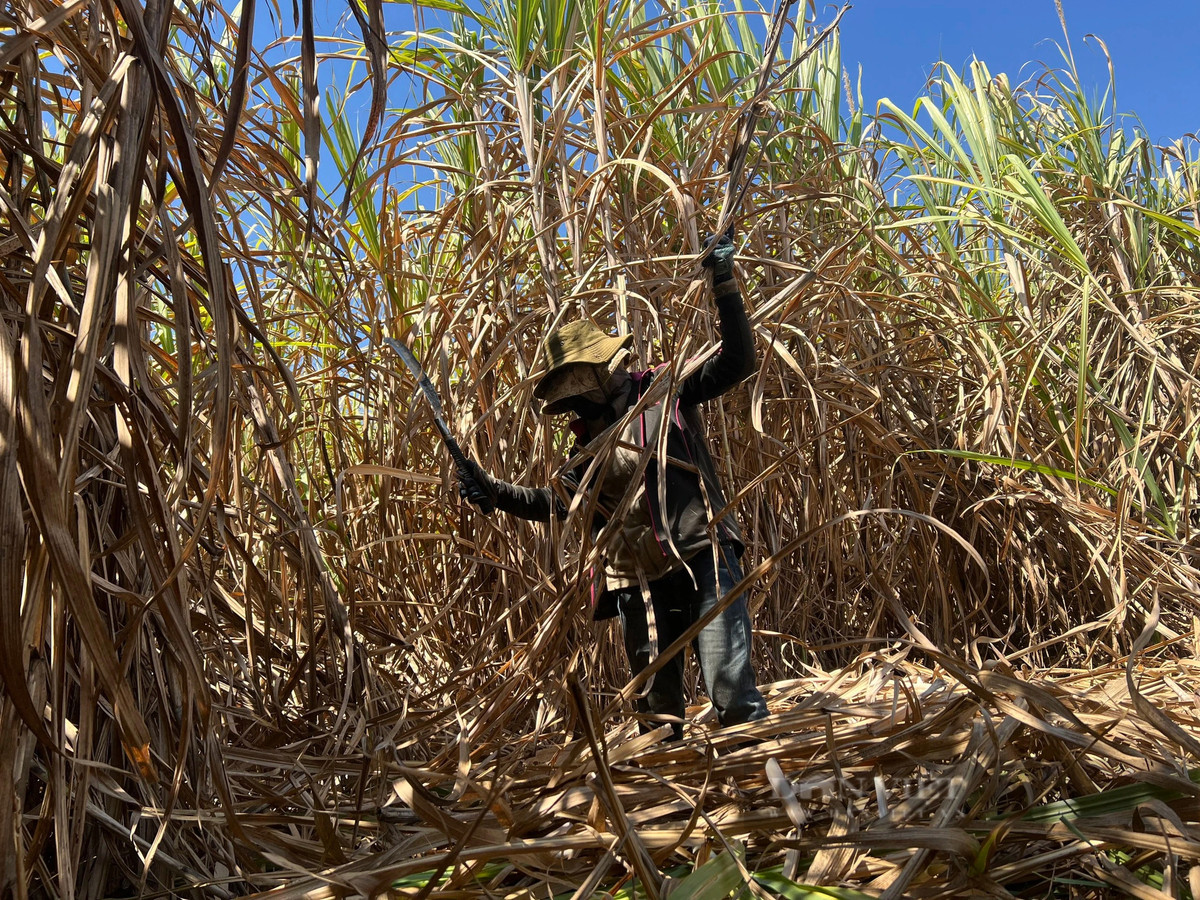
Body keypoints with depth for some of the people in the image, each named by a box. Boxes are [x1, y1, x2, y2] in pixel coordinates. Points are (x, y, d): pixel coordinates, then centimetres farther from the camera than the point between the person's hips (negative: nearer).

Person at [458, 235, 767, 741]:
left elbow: (737, 363, -5)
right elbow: (564, 504, 24)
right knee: (656, 711, 12)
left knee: (733, 693, -10)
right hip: (639, 581, 6)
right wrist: (493, 492, 17)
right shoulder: (587, 442, 16)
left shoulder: (665, 390, 2)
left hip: (703, 561, -5)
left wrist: (724, 288, -14)